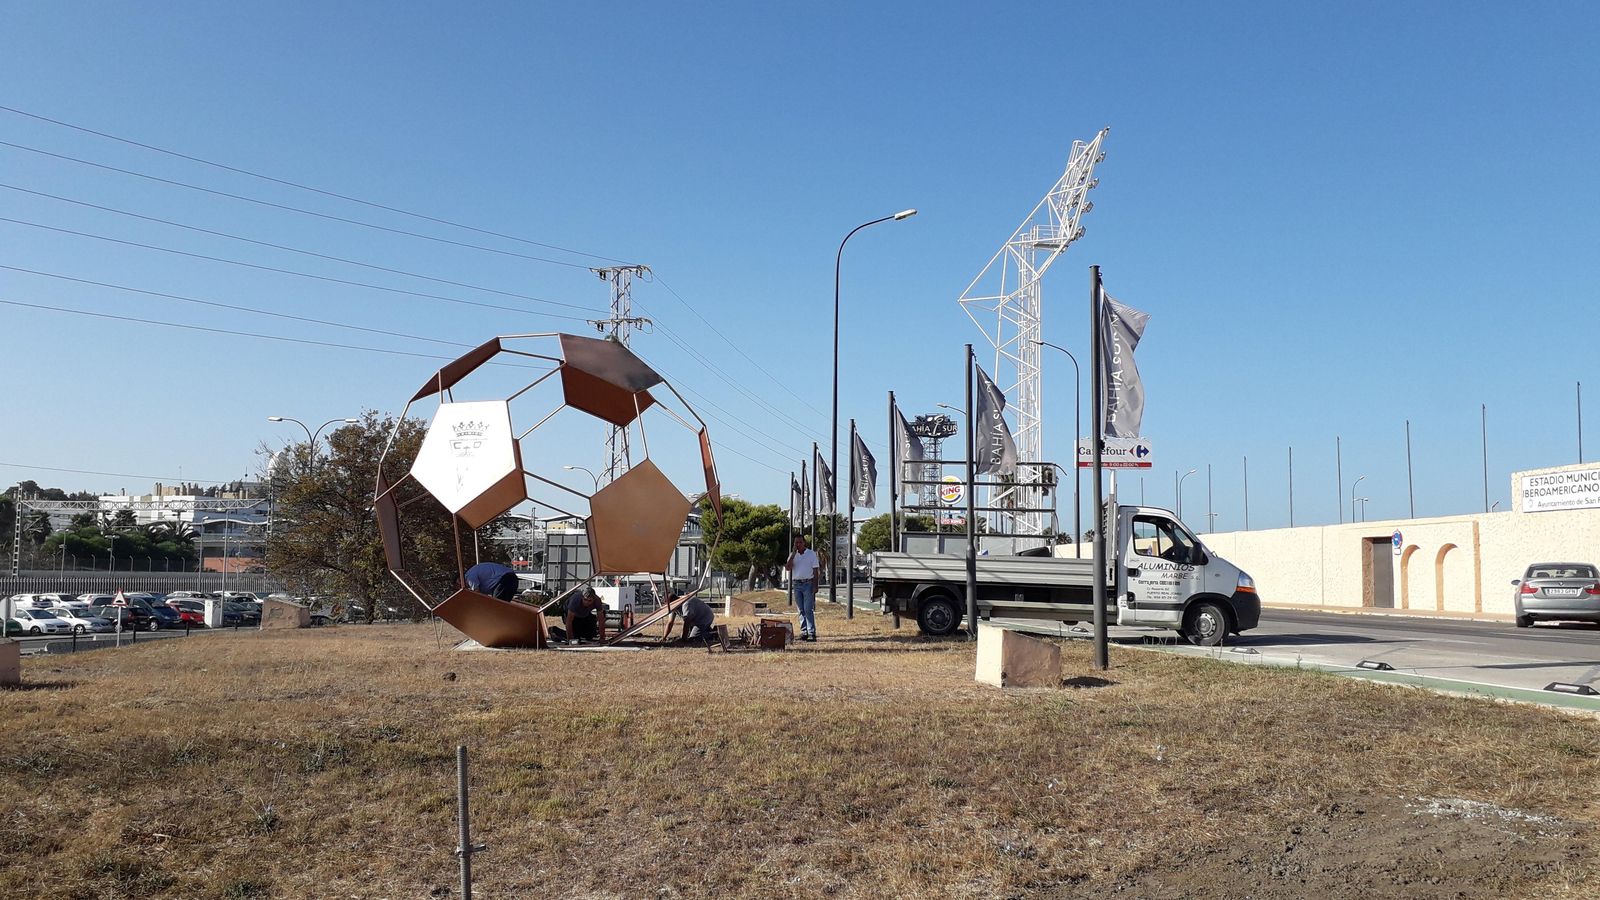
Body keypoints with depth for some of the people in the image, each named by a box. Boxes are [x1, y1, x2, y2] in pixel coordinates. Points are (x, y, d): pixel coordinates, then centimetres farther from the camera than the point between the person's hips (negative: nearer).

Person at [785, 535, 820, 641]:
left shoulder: (811, 553, 2)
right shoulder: (792, 555, 10)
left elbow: (815, 570, 0)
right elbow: (788, 568, -6)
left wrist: (815, 586, -7)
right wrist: (794, 553, -10)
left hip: (808, 584, -4)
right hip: (797, 584, 4)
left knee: (808, 609, -10)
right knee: (801, 610, 5)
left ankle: (812, 633, -11)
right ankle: (804, 632, 8)